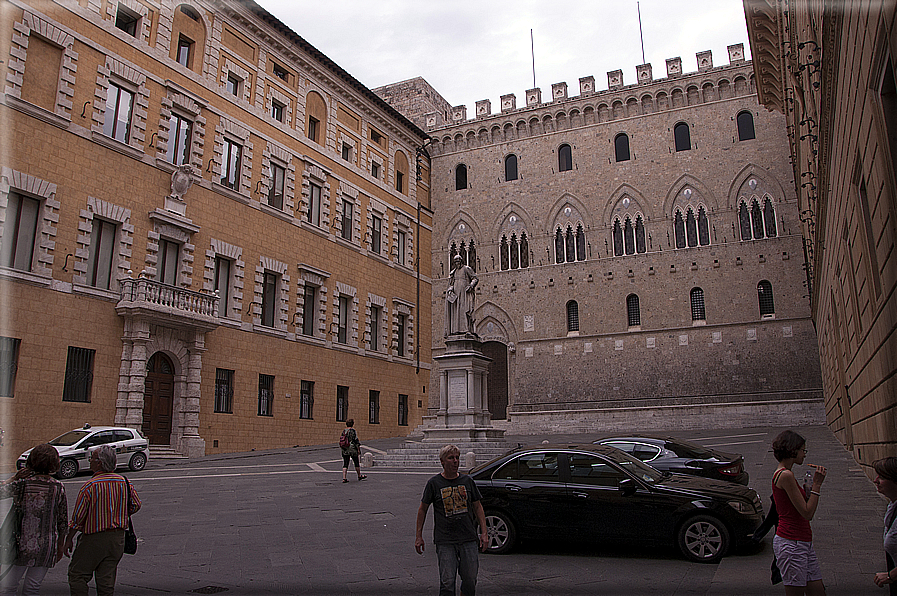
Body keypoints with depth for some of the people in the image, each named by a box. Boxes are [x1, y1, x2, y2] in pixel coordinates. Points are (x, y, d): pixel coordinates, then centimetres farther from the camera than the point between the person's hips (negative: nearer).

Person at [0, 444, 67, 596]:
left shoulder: (22, 483, -8)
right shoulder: (58, 487, -3)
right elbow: (63, 521, 4)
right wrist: (60, 545, 13)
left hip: (22, 545, -1)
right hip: (46, 547, 1)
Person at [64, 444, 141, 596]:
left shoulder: (89, 486, -14)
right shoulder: (124, 482, 1)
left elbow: (77, 517, -10)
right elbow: (136, 505, 8)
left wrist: (69, 539, 1)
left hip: (94, 539, -5)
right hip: (117, 538, 5)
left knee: (77, 575, 10)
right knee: (107, 579, 13)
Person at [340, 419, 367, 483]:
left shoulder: (344, 431, 7)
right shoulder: (353, 431, -11)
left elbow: (341, 440, 12)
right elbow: (356, 440, -13)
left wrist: (342, 449, 21)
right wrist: (358, 449, -8)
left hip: (345, 450, 5)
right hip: (352, 449, -5)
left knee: (345, 464, 3)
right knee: (356, 463, 11)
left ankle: (344, 478, -4)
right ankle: (359, 476, 23)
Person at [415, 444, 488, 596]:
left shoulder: (467, 481, 5)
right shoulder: (434, 483, -2)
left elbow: (477, 507, 11)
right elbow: (423, 509, 5)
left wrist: (484, 532, 5)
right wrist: (418, 536, 3)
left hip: (468, 539, 3)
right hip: (445, 542, -2)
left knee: (470, 581, 8)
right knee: (447, 583, -5)